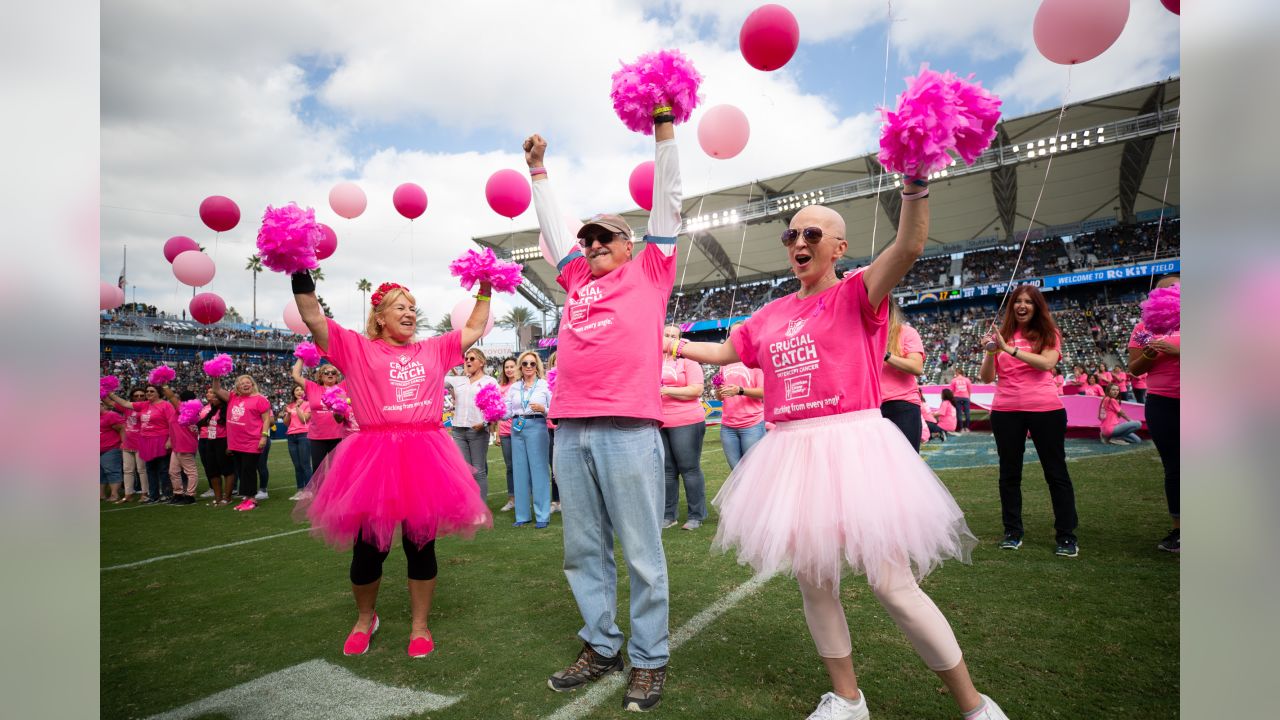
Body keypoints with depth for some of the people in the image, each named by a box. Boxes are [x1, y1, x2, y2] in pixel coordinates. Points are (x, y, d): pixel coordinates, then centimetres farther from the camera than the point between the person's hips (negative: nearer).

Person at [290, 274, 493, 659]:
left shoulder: (434, 350, 15)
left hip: (425, 457, 2)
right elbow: (315, 320, -2)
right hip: (375, 456, -2)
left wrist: (484, 292, 19)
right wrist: (303, 282, -10)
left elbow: (473, 330, 22)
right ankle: (365, 618, 35)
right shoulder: (358, 348, 6)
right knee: (368, 547, 6)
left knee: (421, 544, 8)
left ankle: (420, 624, 25)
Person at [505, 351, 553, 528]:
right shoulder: (514, 387, 14)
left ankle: (542, 516, 3)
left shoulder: (545, 385, 3)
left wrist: (542, 409, -18)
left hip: (536, 426, -4)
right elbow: (507, 412, 10)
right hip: (517, 428, 4)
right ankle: (522, 515, 16)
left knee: (539, 469, -4)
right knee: (520, 470, 7)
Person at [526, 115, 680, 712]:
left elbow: (668, 203, 9)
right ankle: (600, 647, 26)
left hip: (629, 429, -5)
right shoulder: (578, 281, 22)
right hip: (570, 431, 6)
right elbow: (553, 226, 33)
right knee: (583, 550, 11)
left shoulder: (648, 273, 11)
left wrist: (664, 130, 9)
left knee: (642, 552, 1)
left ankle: (649, 659, 15)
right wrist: (538, 168, 38)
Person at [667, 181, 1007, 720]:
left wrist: (914, 183, -33)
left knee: (892, 585, -1)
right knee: (813, 582, 13)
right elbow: (724, 352, 26)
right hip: (792, 456, 6)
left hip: (853, 448, -6)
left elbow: (908, 246, -20)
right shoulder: (773, 314, 14)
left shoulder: (857, 294, -2)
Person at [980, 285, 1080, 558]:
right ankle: (1012, 532, 18)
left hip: (1045, 409, -2)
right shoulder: (1001, 335, 7)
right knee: (1009, 473, 8)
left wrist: (1010, 349, -20)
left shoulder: (1048, 334, 5)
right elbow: (986, 377, 3)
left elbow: (1047, 363, -15)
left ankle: (1067, 537, 13)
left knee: (1056, 472, 5)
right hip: (1006, 410, 2)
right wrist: (990, 352, -13)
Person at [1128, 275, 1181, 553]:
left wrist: (1176, 351, -19)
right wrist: (1150, 354, -14)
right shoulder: (1144, 327, 4)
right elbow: (1134, 369, 4)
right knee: (1173, 467, 6)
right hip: (1162, 404, 1)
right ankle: (1177, 529, 14)